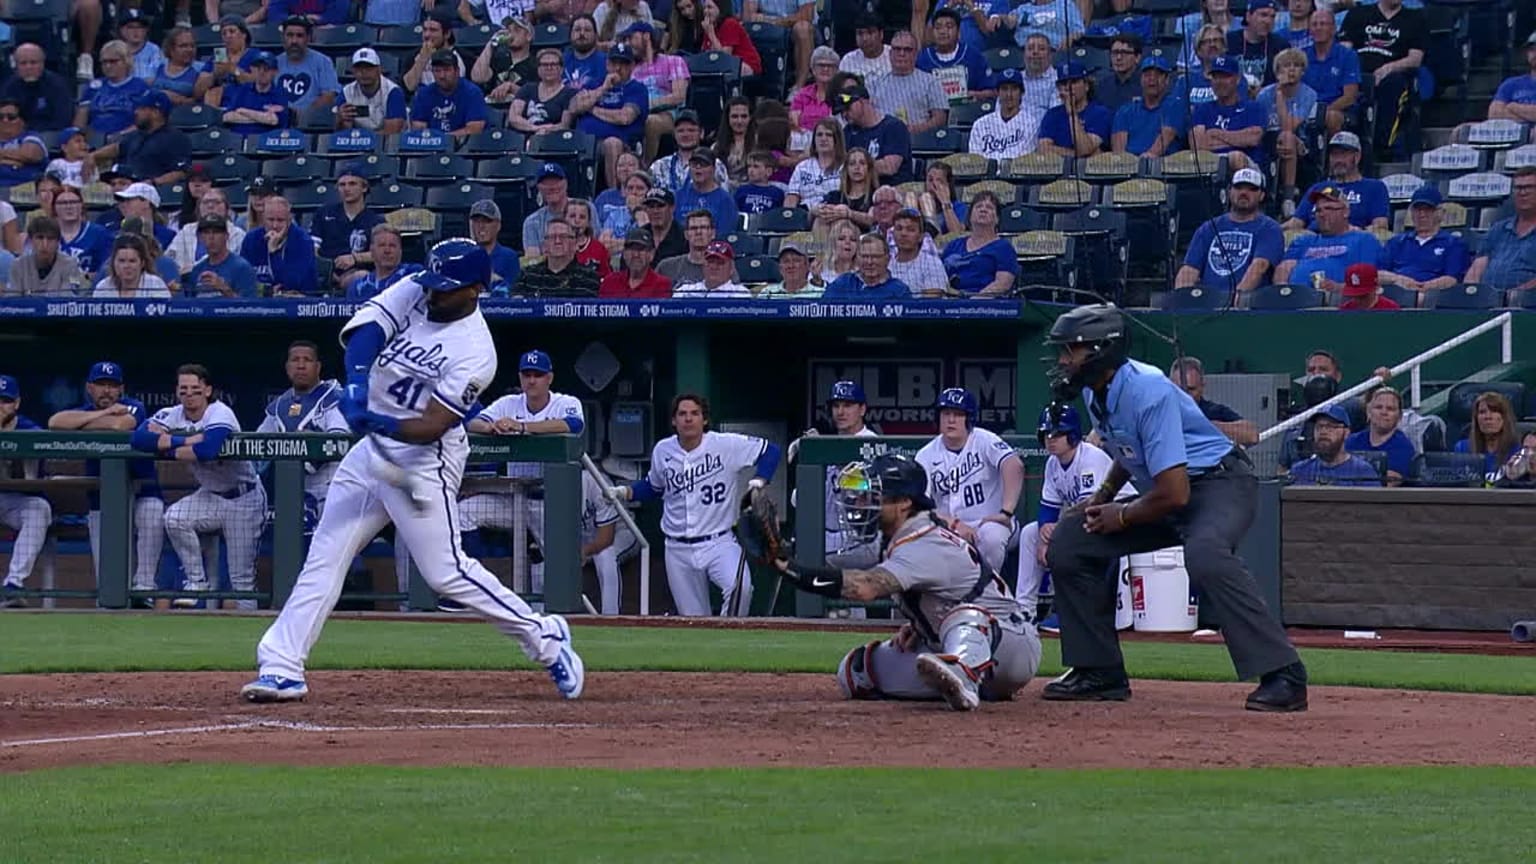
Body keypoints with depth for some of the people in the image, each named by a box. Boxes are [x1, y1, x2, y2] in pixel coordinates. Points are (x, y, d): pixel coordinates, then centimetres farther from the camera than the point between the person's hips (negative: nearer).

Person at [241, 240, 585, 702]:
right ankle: (282, 670, 3)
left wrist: (379, 422, -40)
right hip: (372, 451, 7)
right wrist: (357, 382, -31)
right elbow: (364, 328, -15)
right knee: (324, 557, 3)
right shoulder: (413, 292, -1)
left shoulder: (475, 353, -20)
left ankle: (544, 636, 10)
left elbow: (432, 427, -24)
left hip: (424, 461, -7)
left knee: (446, 572, -6)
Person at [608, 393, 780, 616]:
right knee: (692, 620, 7)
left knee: (739, 587, -33)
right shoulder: (662, 451, 5)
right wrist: (626, 492, 6)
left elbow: (770, 450, 1)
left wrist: (759, 480, -13)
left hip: (719, 544, -4)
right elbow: (653, 486, 22)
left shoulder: (727, 445, -7)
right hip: (678, 551, 4)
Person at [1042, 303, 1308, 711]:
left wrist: (1122, 517, -14)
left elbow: (1174, 493, -30)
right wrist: (1100, 500, 9)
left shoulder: (1147, 392, -27)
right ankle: (1100, 673, 9)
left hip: (1220, 483, -10)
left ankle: (1283, 676, -38)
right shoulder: (1095, 391, 2)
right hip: (1163, 495, 10)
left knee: (1204, 556, -40)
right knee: (1068, 541, 3)